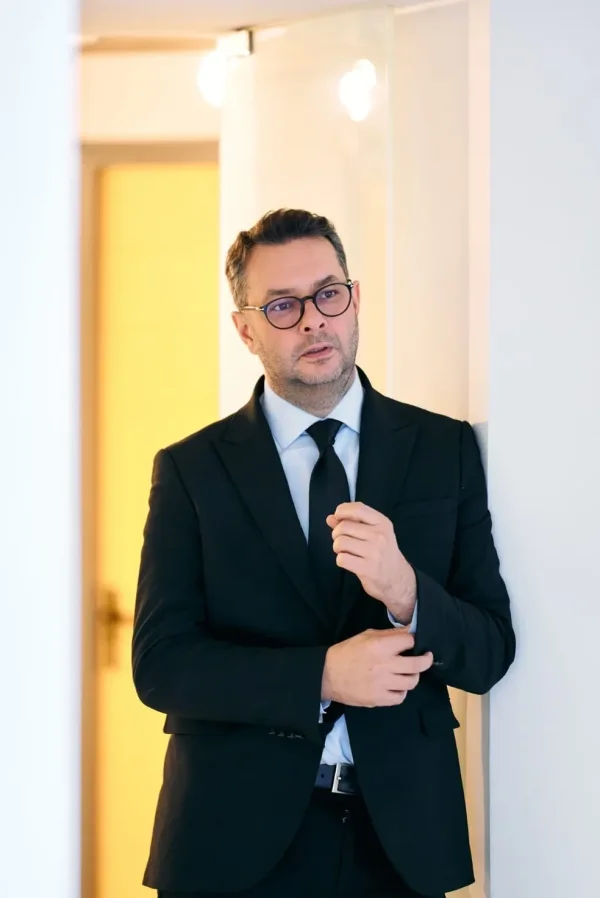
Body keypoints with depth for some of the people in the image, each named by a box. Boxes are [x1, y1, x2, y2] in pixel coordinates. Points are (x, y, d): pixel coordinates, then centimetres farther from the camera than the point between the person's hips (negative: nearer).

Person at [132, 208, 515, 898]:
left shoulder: (447, 450, 2)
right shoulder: (191, 469, -1)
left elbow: (491, 652, -1)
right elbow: (160, 664, -7)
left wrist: (406, 592, -21)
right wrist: (322, 676, -19)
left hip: (400, 835, 2)